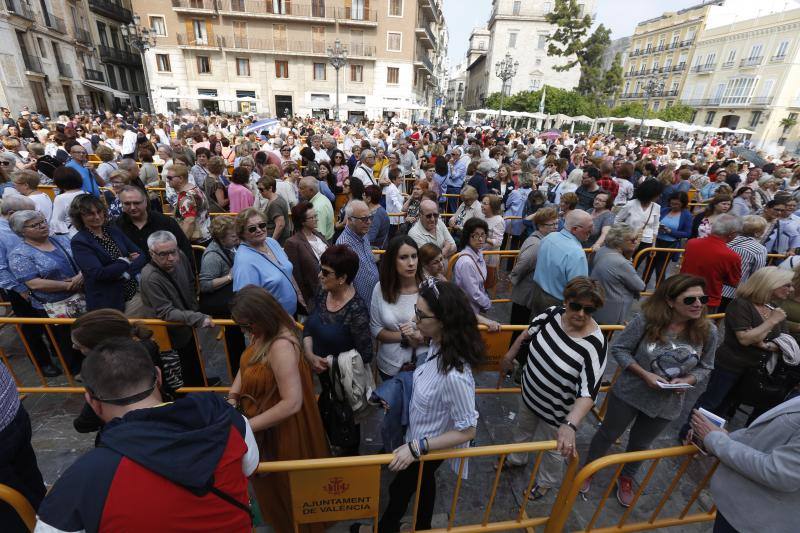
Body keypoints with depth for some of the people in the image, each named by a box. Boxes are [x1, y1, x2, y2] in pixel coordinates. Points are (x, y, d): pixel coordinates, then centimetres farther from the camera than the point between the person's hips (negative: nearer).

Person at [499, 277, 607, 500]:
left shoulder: (594, 344, -32)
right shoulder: (554, 313, -18)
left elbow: (588, 391, -37)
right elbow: (528, 332, 1)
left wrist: (570, 425, -50)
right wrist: (509, 355, 11)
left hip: (556, 411, -5)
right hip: (528, 393, 5)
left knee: (552, 450, 24)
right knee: (522, 429, 32)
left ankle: (546, 482, 56)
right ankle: (517, 459, 63)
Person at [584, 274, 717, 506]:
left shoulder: (708, 331, -14)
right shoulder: (647, 320, -25)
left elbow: (705, 367, 0)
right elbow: (618, 348, -15)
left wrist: (685, 381, -18)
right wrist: (644, 374, -24)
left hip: (666, 404, 3)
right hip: (629, 393, -3)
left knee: (640, 444, 26)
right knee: (608, 434, 18)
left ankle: (626, 479, 54)